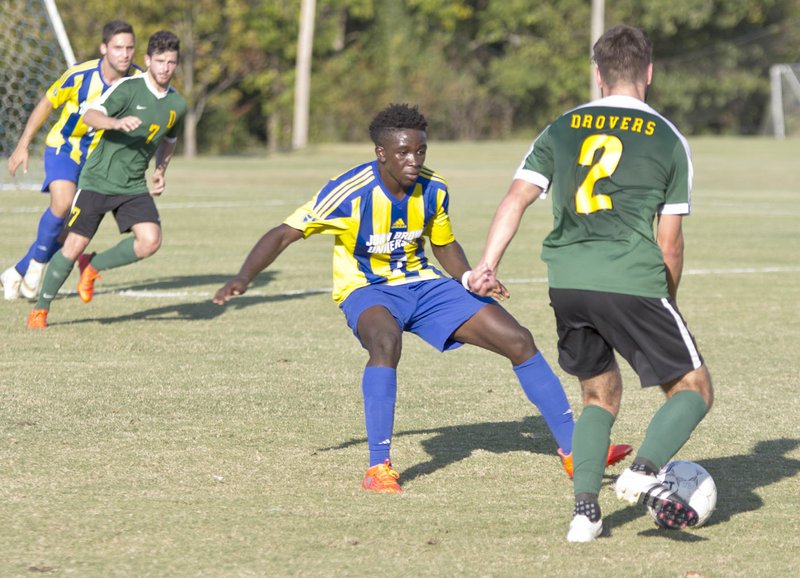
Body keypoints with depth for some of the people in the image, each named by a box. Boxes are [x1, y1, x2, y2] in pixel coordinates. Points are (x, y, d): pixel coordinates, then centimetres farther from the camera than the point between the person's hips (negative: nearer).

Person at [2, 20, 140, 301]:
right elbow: (46, 104, -7)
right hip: (63, 148, -3)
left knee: (72, 226, 1)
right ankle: (38, 261, -7)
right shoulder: (80, 75, -23)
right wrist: (22, 146, -4)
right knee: (63, 201, -30)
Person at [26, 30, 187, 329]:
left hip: (134, 186, 5)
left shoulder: (177, 104, 7)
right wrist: (117, 123, -43)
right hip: (98, 179, -5)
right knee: (74, 246, -6)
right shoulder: (128, 88, -12)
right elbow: (90, 114, -25)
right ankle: (40, 309, 13)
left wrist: (160, 171, 15)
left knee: (151, 240, -17)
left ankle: (93, 266, 7)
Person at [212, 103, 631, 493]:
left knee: (518, 340, -5)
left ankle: (573, 449, 8)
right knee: (386, 338, -41)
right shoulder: (350, 192, -22)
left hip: (422, 284, 5)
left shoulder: (433, 190, -7)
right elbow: (284, 234, -20)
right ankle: (378, 468, -31)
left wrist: (470, 278, -9)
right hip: (367, 290, -5)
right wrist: (244, 278, -35)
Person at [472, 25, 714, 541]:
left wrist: (488, 266, -1)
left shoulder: (561, 130, 15)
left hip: (567, 284, 4)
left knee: (601, 394, 22)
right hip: (632, 282, -4)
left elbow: (517, 197, 3)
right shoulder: (668, 140, 8)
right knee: (694, 389, 7)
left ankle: (585, 506, 6)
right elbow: (669, 239, 8)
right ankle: (645, 471, -18)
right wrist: (668, 301, 21)